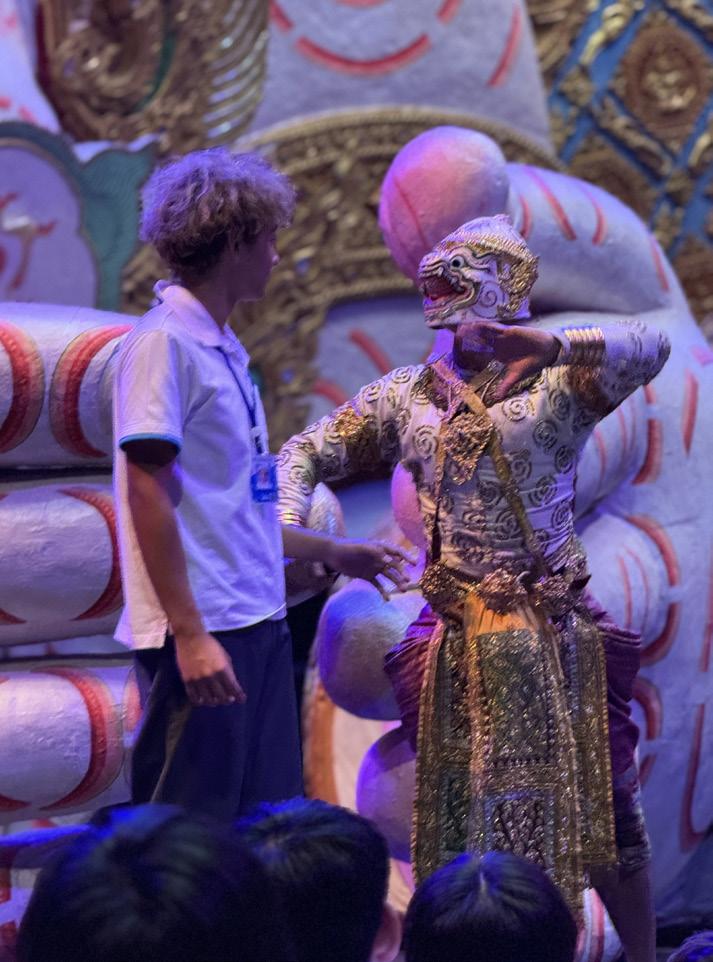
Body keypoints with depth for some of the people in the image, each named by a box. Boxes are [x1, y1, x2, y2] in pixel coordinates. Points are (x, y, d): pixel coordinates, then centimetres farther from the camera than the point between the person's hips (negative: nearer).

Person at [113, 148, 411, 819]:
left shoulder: (222, 349, 16)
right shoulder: (164, 344, -11)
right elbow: (149, 495, -16)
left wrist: (333, 554, 30)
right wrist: (190, 634, -21)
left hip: (258, 624, 10)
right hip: (205, 635, -9)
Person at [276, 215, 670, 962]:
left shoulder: (556, 382, -4)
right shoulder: (406, 396, 9)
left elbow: (650, 347, -22)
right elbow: (306, 455, 13)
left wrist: (548, 345, -38)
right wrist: (287, 536, -7)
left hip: (552, 632, -3)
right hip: (455, 636, 3)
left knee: (594, 802, 2)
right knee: (459, 814, 8)